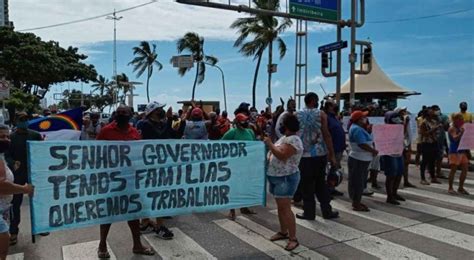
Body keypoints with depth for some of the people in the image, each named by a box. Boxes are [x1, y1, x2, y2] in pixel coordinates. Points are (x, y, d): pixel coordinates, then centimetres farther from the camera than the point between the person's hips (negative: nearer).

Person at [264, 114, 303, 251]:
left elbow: (282, 155, -28)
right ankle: (283, 232, 27)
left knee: (285, 208, -10)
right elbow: (276, 152, 22)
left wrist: (269, 144, -22)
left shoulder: (293, 139, -17)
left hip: (286, 178, -10)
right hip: (276, 177, 10)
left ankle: (293, 239, -3)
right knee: (280, 207, 15)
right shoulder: (284, 137, 13)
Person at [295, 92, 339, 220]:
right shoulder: (321, 114, -2)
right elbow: (326, 135, -7)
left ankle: (309, 212, 12)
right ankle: (327, 211, 19)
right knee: (321, 183, 14)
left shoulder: (297, 115, 3)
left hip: (303, 154, 0)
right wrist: (332, 154, -3)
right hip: (320, 153, 0)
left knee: (306, 184, 7)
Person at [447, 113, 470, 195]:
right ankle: (450, 188, 5)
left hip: (462, 151, 8)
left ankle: (461, 188, 17)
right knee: (453, 169, -5)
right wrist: (461, 132, -30)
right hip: (454, 151, -8)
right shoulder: (452, 128, -8)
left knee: (465, 169, 5)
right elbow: (455, 138, -21)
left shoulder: (461, 128, 15)